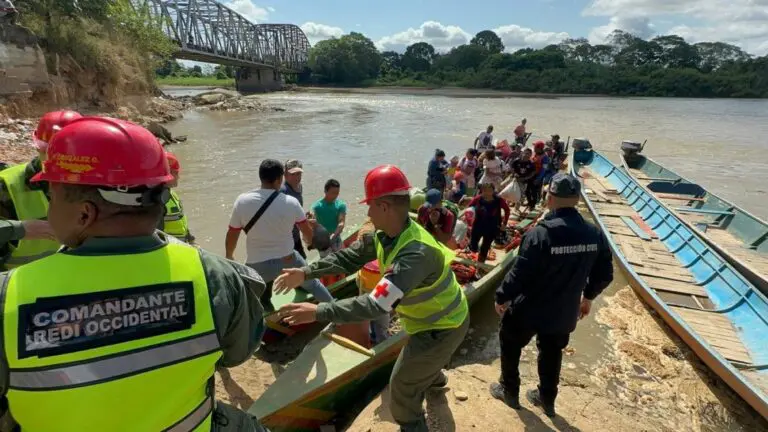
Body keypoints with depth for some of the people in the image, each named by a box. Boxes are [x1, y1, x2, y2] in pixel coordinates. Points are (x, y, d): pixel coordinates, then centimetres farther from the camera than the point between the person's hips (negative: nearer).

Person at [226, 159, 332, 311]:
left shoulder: (242, 201, -11)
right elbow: (309, 234, 1)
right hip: (287, 260, 1)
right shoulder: (291, 202, -12)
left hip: (256, 265, -1)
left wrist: (229, 256, 18)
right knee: (313, 284, 25)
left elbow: (232, 235, -2)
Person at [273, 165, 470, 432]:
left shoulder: (416, 253, -42)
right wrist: (306, 272, -12)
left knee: (402, 387, 6)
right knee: (419, 356, 38)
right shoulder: (386, 235, -12)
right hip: (433, 317, 9)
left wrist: (318, 312, -43)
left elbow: (377, 305, -45)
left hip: (442, 327, -9)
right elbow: (349, 257, -5)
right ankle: (434, 377, 71)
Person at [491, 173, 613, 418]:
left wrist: (502, 297, -7)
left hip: (529, 310, -5)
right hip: (564, 313, 5)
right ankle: (547, 400, 43)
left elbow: (519, 273, -24)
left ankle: (509, 391, 37)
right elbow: (604, 274, 4)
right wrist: (588, 296, 21)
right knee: (552, 353, 26)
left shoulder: (540, 233, -27)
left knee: (510, 345, 21)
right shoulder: (595, 234, -8)